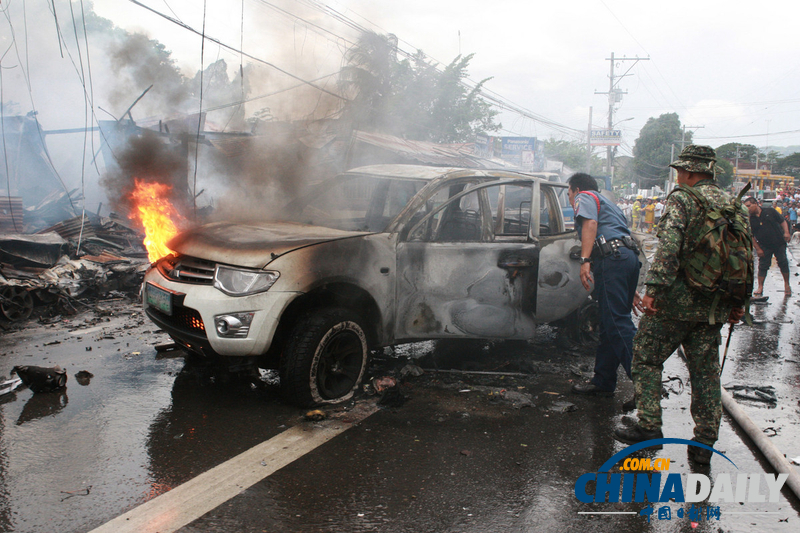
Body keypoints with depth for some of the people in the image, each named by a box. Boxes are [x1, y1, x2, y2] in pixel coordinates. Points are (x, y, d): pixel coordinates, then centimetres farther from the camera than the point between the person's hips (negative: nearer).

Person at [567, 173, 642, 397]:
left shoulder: (585, 197, 11)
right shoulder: (607, 203, 36)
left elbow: (590, 223, -11)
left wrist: (585, 260, -22)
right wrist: (630, 290, 33)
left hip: (612, 257, -9)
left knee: (618, 323, -14)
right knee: (610, 324, 12)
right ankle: (603, 382, 18)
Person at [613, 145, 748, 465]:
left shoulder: (681, 200, -8)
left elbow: (669, 246, -22)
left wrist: (653, 288, -22)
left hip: (677, 298, -7)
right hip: (715, 306, 7)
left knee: (645, 359, 7)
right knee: (706, 371, 11)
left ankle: (649, 427, 5)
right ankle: (704, 444, 16)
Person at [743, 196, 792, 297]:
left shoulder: (770, 211, -4)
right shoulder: (750, 219, -3)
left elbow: (782, 221, 3)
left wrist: (786, 232, -13)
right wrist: (757, 249, -6)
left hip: (779, 243, 0)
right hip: (764, 246, 0)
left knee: (783, 263, 5)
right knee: (763, 266, -1)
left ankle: (787, 285, 19)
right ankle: (760, 287, 5)